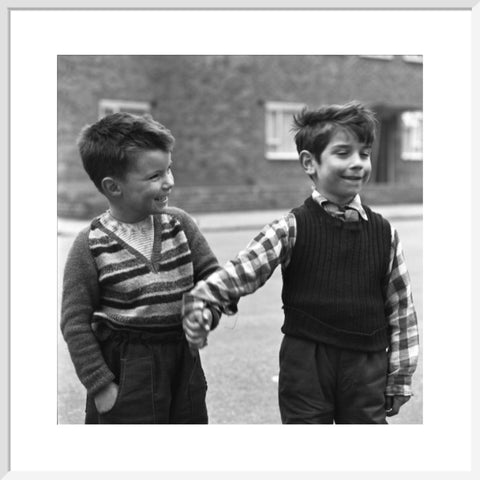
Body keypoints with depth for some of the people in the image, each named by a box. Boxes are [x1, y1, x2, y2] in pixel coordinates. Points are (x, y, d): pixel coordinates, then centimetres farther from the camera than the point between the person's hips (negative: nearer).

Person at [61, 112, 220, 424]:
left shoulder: (180, 224, -1)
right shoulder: (91, 245, -12)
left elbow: (212, 275, 8)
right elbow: (75, 322, -9)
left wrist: (208, 309, -13)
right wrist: (100, 385, -11)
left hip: (184, 361, 5)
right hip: (125, 371, -4)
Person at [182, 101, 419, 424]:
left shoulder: (384, 234, 2)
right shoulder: (291, 229, -5)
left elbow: (402, 309, 5)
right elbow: (242, 271, -11)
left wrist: (400, 378, 5)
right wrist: (200, 298, -30)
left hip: (367, 367, 2)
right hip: (306, 366, -2)